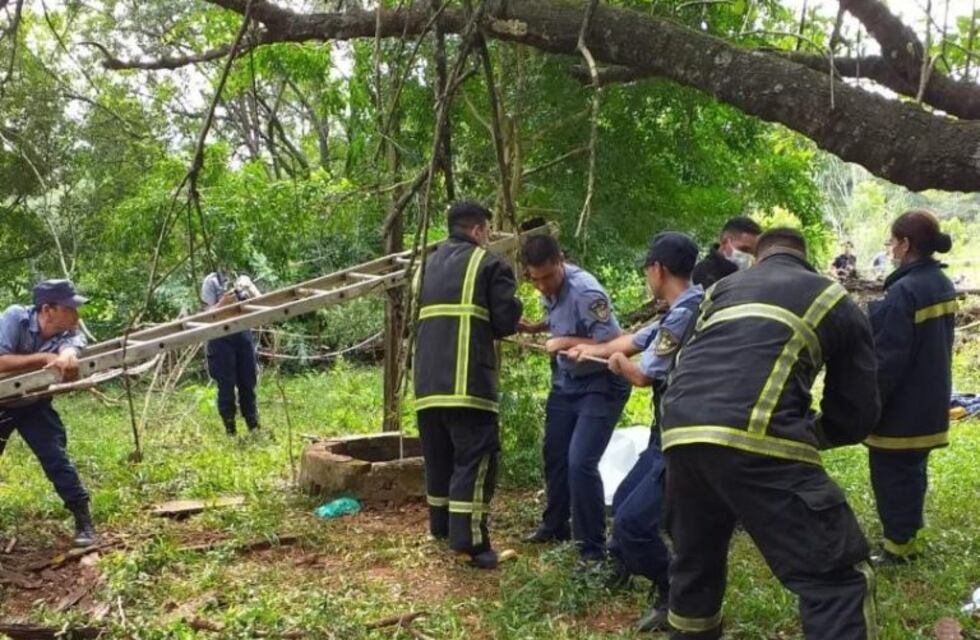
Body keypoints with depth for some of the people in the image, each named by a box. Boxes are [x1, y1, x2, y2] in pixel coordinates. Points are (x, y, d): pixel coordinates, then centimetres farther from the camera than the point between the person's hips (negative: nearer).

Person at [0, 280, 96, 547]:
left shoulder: (70, 333, -19)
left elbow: (69, 351, -43)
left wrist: (65, 358, -65)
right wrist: (44, 358, -38)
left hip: (34, 404, 1)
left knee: (56, 458, -10)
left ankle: (84, 521, -2)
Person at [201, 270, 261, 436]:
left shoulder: (243, 279, 6)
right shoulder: (212, 281, -5)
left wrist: (249, 293, -15)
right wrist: (223, 302, -23)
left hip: (243, 332, 4)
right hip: (221, 337, -4)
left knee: (248, 381, 8)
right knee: (226, 384, -1)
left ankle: (253, 425, 18)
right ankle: (230, 429, 9)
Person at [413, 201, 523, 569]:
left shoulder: (427, 265, 21)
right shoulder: (489, 264, 2)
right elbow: (506, 322, -5)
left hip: (428, 380, 7)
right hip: (467, 381, -7)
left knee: (439, 457, 18)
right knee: (475, 459, -4)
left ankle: (440, 527, 29)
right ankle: (469, 542, -7)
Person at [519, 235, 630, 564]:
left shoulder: (585, 291, -28)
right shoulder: (550, 287, -3)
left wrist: (565, 342, -26)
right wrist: (535, 328, 3)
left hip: (601, 386, -8)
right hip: (566, 383, 8)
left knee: (580, 463, -16)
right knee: (554, 456, 17)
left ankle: (593, 548, 0)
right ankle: (555, 524, 38)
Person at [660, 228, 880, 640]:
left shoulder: (723, 288, 32)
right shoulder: (835, 301, 21)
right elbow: (858, 413, 19)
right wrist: (805, 434, 37)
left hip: (680, 432, 6)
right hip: (756, 439, -5)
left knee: (695, 562, 28)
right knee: (838, 577, 3)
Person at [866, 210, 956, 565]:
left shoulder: (903, 291, -23)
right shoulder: (943, 285, 6)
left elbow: (888, 358, -22)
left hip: (901, 407, -9)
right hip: (929, 402, 9)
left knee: (891, 474, 3)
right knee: (913, 470, 19)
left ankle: (898, 545, 12)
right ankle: (910, 537, 31)